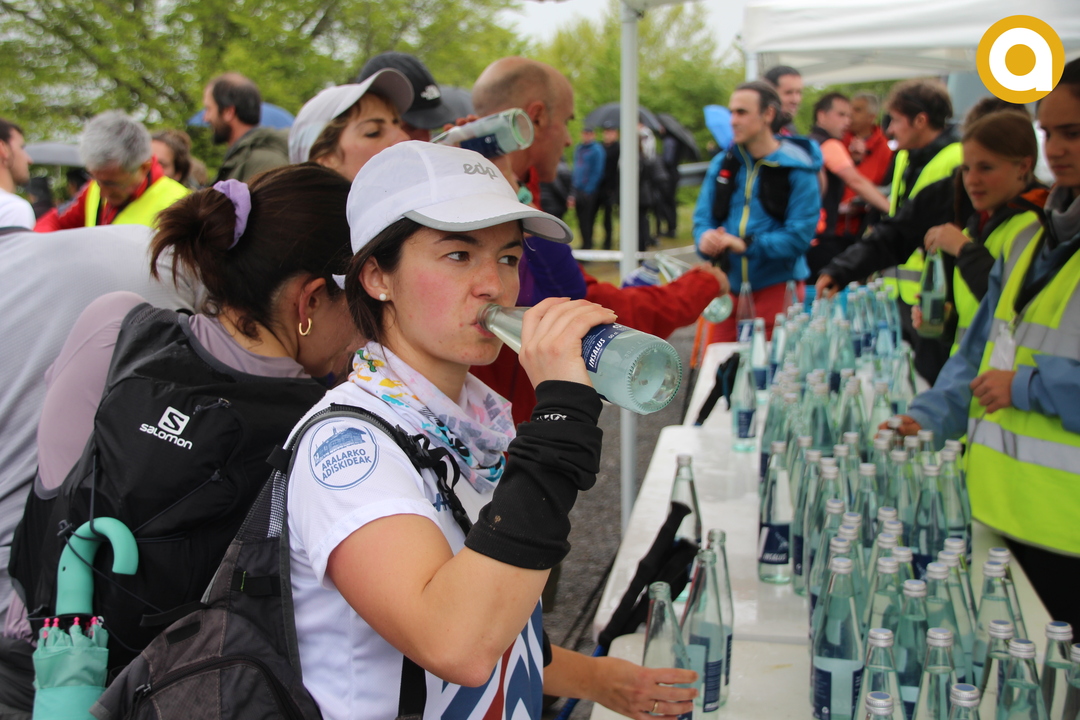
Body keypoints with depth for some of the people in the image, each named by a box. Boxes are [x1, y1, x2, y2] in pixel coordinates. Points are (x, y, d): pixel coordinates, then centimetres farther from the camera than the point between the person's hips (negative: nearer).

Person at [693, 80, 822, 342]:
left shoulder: (797, 170, -6)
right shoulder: (722, 164, 8)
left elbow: (800, 235, -13)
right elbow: (702, 218, 9)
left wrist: (746, 244, -24)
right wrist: (706, 239, -15)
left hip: (777, 288, -4)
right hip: (729, 285, 4)